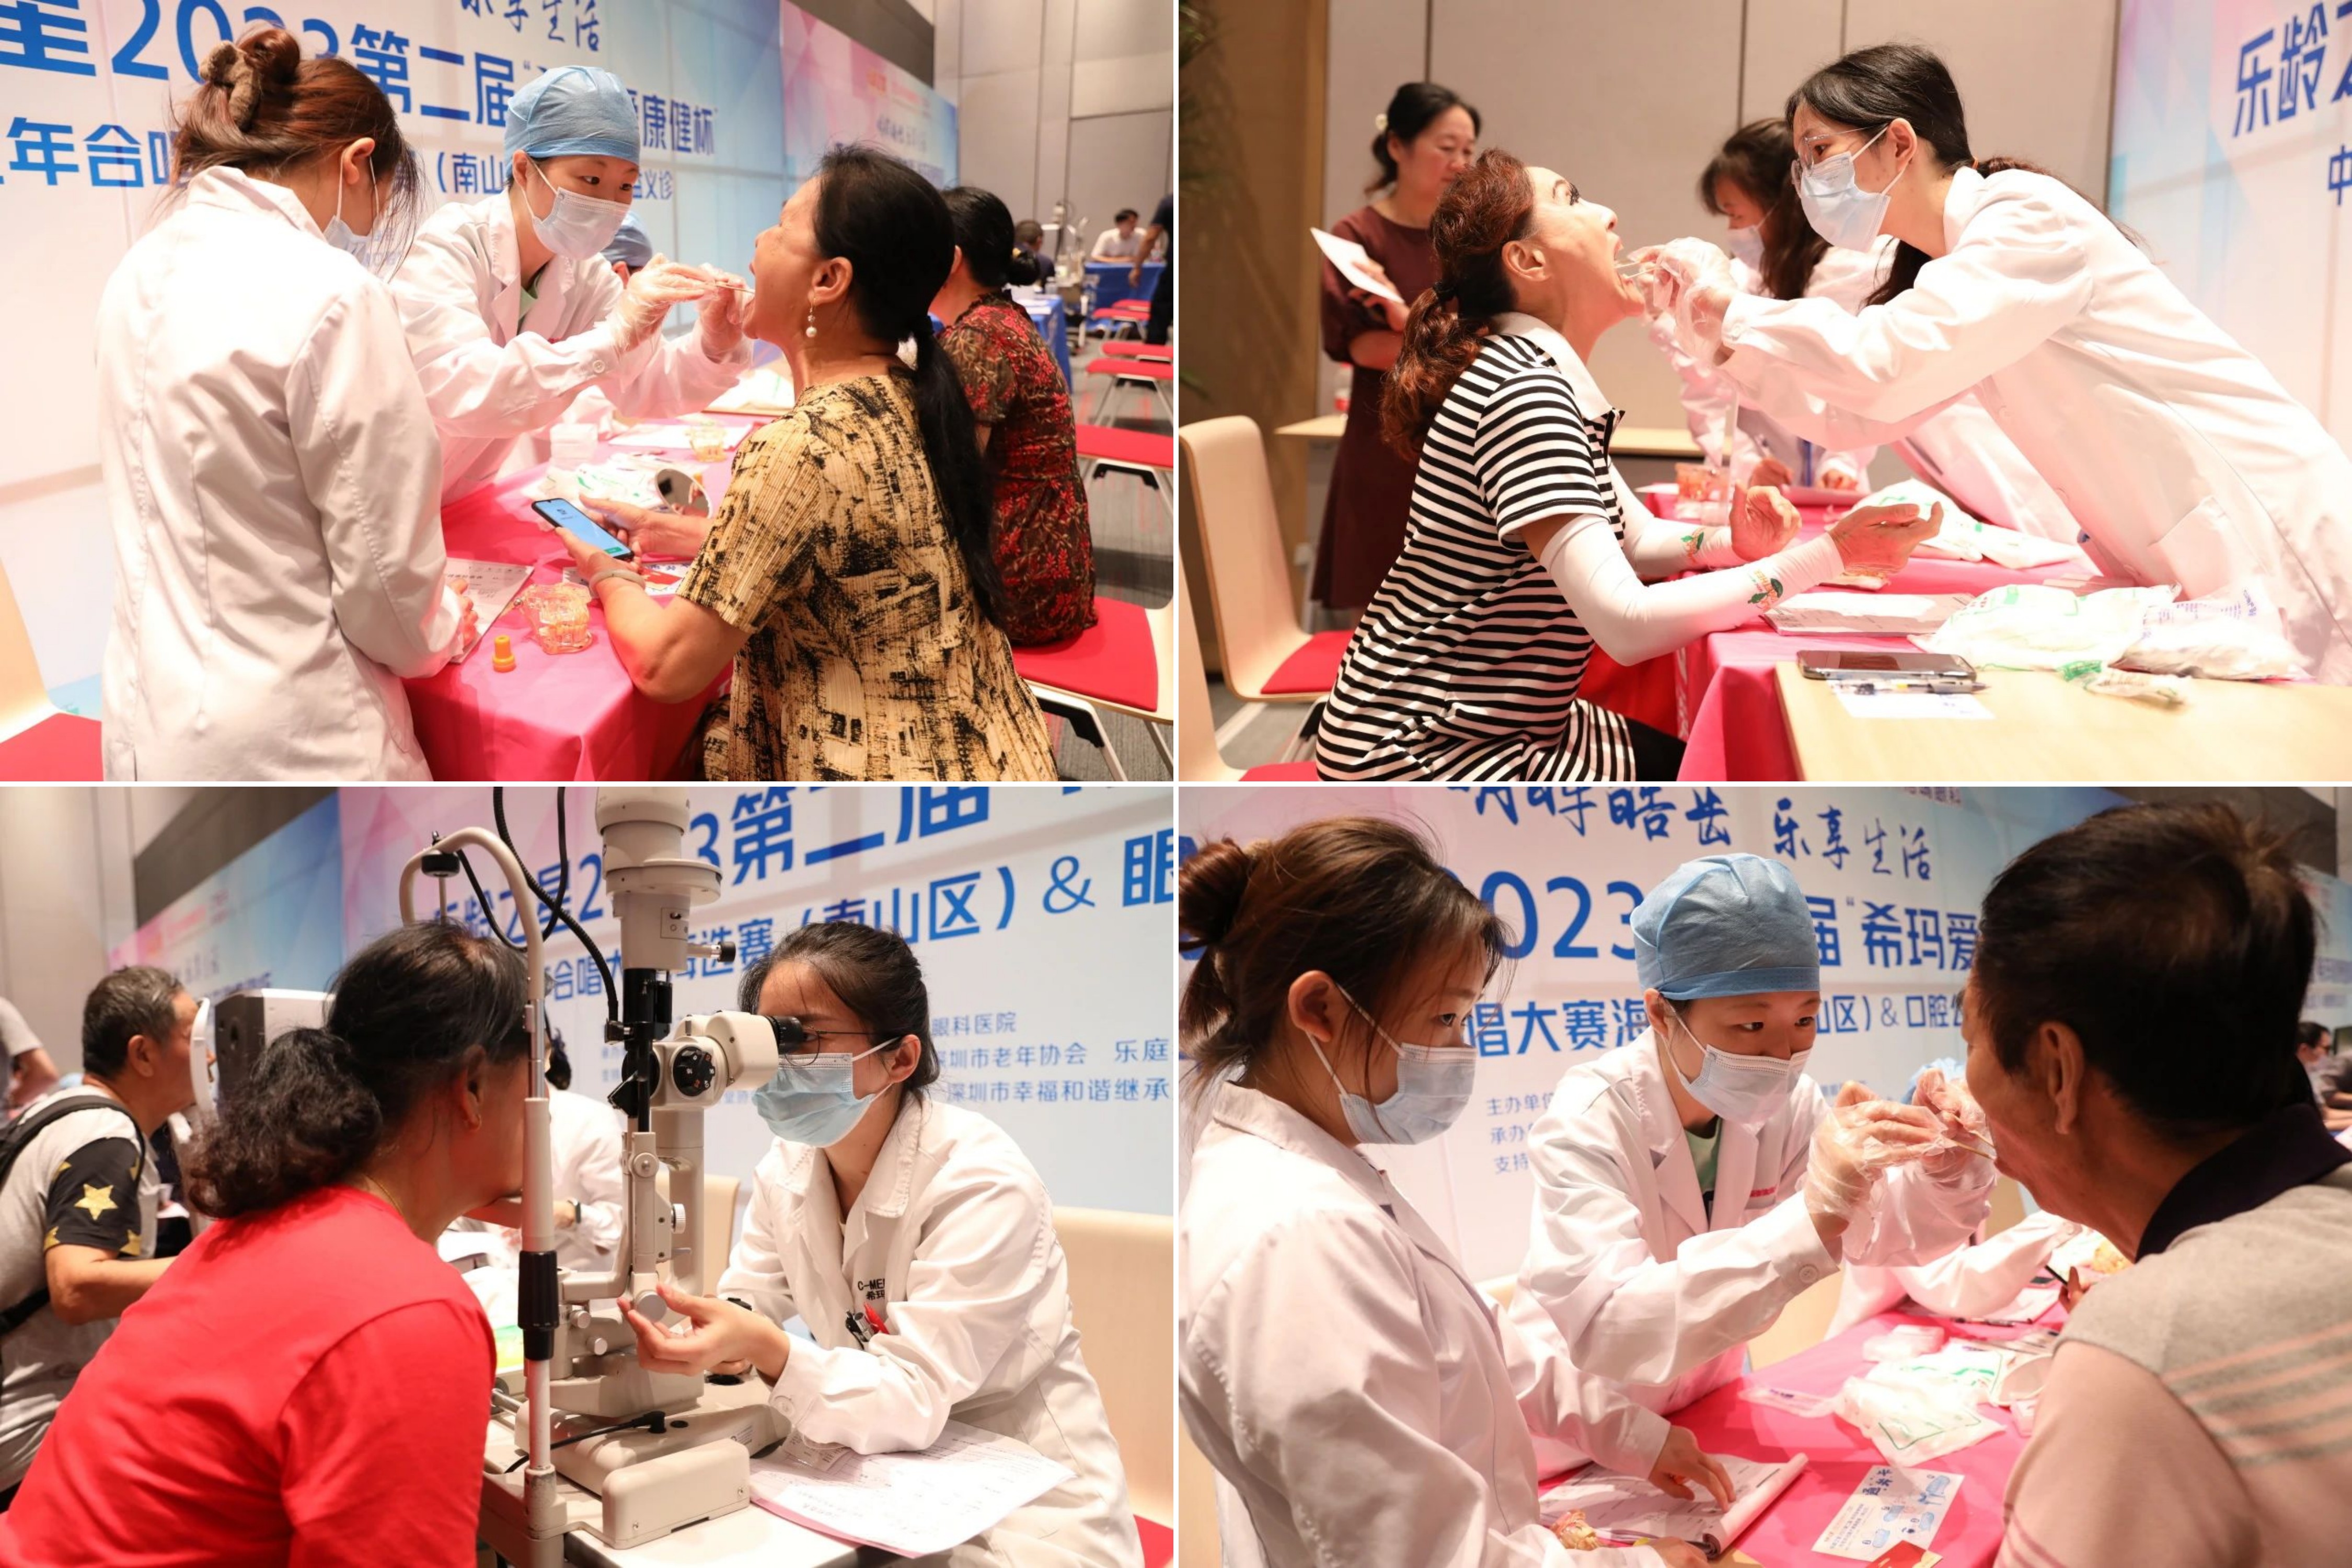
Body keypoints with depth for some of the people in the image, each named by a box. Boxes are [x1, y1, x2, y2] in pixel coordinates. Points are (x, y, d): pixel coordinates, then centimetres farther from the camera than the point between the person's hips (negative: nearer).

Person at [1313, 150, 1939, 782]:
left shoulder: (1545, 374, 9)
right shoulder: (1522, 388, -22)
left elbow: (1639, 539, 17)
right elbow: (1627, 624, -30)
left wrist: (1735, 543, -4)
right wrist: (1828, 555, -25)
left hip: (1508, 725, 10)